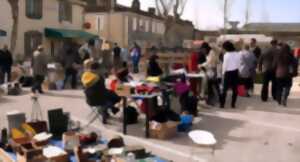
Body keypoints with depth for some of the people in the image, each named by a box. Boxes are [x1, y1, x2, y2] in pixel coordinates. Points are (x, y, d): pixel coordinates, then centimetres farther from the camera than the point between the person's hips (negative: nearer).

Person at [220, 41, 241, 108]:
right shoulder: (237, 54, -1)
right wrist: (236, 69, 15)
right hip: (235, 72, 4)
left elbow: (225, 65, -9)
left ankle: (222, 104, 7)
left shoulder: (226, 55, -14)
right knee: (235, 89, 10)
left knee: (225, 89, 5)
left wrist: (223, 73, 4)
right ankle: (233, 104, 14)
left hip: (228, 72, -4)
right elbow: (239, 64, 3)